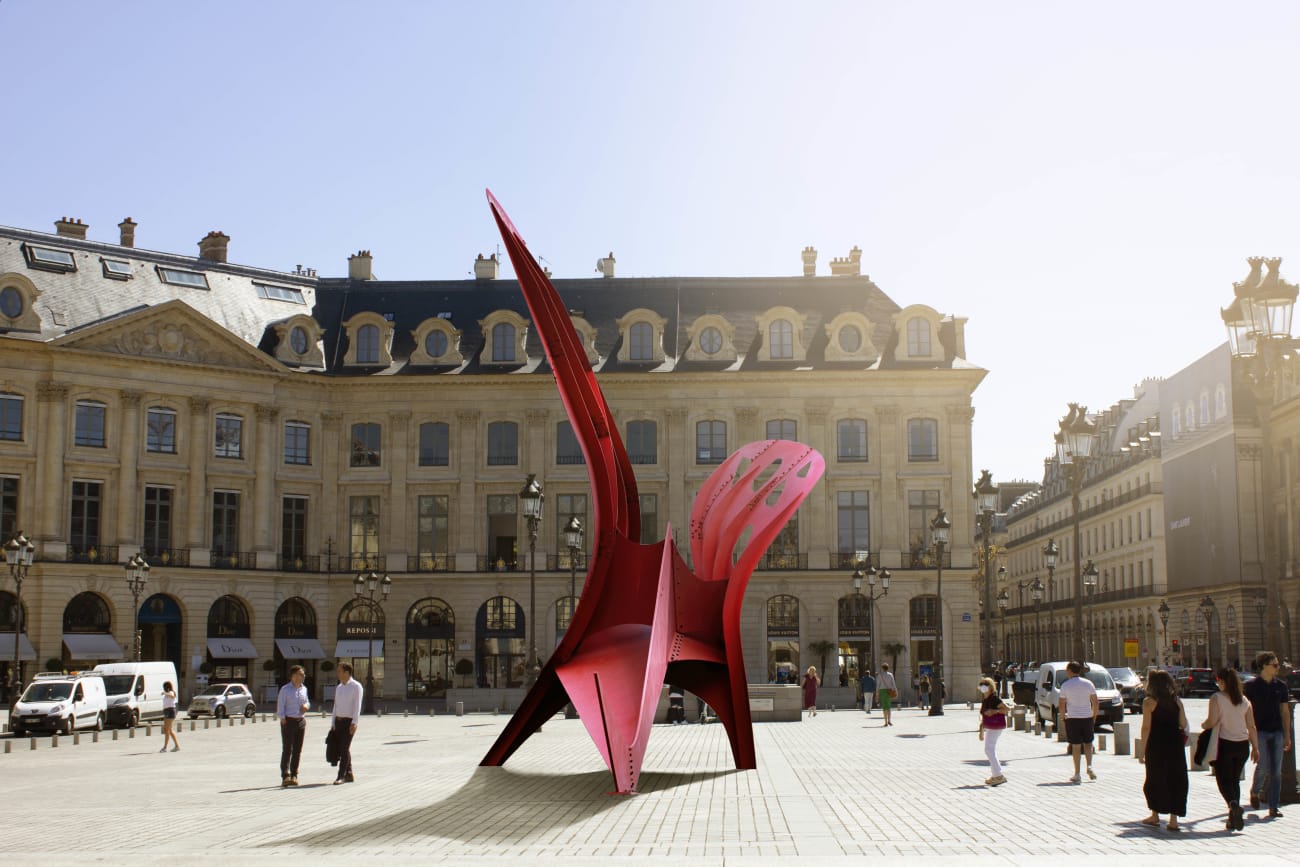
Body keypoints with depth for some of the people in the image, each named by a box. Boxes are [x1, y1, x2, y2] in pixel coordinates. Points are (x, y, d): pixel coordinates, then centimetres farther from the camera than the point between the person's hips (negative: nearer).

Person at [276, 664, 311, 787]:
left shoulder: (304, 689, 12)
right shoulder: (285, 689, -4)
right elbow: (280, 706, -5)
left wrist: (306, 706, 1)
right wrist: (283, 720, -13)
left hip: (301, 721, 5)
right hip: (288, 721, -5)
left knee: (297, 750, 6)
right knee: (287, 750, -8)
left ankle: (294, 776, 12)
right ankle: (285, 777, -10)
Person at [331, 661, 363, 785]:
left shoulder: (356, 686, -7)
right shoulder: (339, 687, 15)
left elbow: (357, 705, -14)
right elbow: (336, 706, 17)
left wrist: (354, 723, -21)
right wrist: (333, 724, 13)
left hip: (349, 721, -7)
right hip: (338, 721, 7)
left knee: (344, 748, -11)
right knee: (340, 748, 8)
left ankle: (341, 776, -10)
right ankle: (349, 774, 16)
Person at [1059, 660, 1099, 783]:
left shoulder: (1065, 686, -5)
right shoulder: (1088, 683, 1)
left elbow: (1062, 705, -5)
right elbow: (1096, 703, 1)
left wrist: (1062, 716, 11)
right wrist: (1094, 716, 14)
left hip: (1072, 718, -2)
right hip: (1087, 717, 2)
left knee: (1076, 746, 3)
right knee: (1088, 743, 15)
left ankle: (1077, 774, 4)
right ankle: (1089, 766, -6)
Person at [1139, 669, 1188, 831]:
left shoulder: (1149, 702, -7)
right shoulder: (1176, 701, 4)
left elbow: (1146, 727, -10)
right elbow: (1183, 724, 3)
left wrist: (1143, 750, -6)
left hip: (1156, 745, -3)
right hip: (1175, 744, 3)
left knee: (1154, 779, 12)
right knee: (1175, 780, 7)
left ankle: (1155, 815, 20)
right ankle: (1173, 819, 4)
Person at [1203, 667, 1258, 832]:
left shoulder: (1217, 698, -9)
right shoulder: (1244, 700, 6)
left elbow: (1212, 722, -16)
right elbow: (1251, 727, 6)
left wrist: (1203, 725, 5)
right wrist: (1255, 747, 11)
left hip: (1225, 744, -5)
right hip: (1242, 744, 5)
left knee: (1223, 780, 2)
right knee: (1234, 780, 16)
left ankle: (1233, 804, -26)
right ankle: (1234, 818, 14)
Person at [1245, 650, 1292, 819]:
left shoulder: (1280, 685, 8)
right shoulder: (1252, 686, -3)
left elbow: (1285, 711, 12)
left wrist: (1287, 735, 9)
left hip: (1277, 732, 4)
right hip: (1260, 731, -4)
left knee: (1276, 770, 1)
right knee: (1263, 765, -14)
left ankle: (1273, 808, 6)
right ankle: (1255, 791, 15)